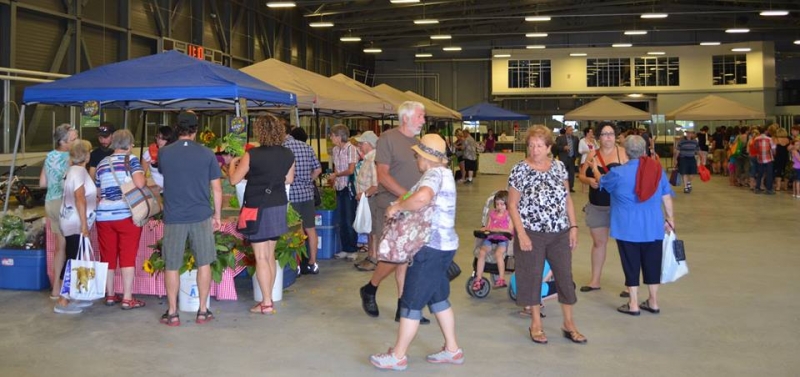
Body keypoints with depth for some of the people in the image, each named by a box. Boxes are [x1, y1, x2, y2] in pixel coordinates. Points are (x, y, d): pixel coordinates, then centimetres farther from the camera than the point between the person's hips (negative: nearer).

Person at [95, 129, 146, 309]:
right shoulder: (131, 159, -2)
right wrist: (145, 179, 4)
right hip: (126, 214, -4)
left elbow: (98, 191, 16)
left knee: (108, 256, 11)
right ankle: (127, 299, 0)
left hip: (104, 215, 5)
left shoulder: (102, 163, 12)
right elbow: (139, 183, -17)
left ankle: (110, 296, 21)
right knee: (128, 256, 0)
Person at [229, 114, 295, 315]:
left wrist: (233, 164, 12)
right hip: (278, 207, 5)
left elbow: (234, 180, -7)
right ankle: (268, 299, 23)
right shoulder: (288, 154, -1)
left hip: (258, 208, -5)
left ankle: (267, 304, 4)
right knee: (270, 255, 16)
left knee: (261, 257, 1)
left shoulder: (252, 155, -16)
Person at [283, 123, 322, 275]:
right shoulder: (307, 147, 8)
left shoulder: (282, 147, -9)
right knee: (310, 229, 10)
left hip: (292, 194, -5)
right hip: (307, 193, 5)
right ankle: (312, 263, 17)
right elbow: (318, 169, 11)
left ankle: (297, 264, 7)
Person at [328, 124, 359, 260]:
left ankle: (352, 250, 10)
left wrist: (336, 175, -5)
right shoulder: (335, 150, 9)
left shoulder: (351, 149, -13)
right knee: (342, 221, 11)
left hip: (349, 188, -7)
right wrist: (332, 179, 4)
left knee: (350, 220, 0)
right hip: (339, 188, 7)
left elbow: (351, 170, -15)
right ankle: (345, 249, 20)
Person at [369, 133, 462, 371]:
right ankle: (452, 350, 24)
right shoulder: (443, 173, 16)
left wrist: (398, 206, -25)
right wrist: (404, 204, 11)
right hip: (443, 245, 10)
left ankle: (398, 356, 7)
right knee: (438, 298, 17)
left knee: (411, 302, -2)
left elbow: (422, 197, -38)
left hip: (432, 247, -10)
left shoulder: (434, 174, -17)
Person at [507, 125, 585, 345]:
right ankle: (536, 324, 22)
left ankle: (569, 324, 21)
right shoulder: (520, 170, -8)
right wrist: (521, 234, -13)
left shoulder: (559, 167, 3)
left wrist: (573, 227, 3)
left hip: (560, 234, 4)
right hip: (532, 234, -3)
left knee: (565, 276, 8)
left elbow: (568, 199, 9)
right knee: (532, 277, 6)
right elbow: (512, 206, -7)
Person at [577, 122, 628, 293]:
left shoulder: (622, 152, -7)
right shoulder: (592, 154, 7)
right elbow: (581, 175, 11)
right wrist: (589, 180, -10)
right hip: (596, 205, 5)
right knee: (598, 242, 16)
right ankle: (595, 280, 28)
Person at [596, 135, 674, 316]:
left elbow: (602, 182, 11)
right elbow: (666, 197, 3)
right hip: (652, 226, 3)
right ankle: (653, 302, 22)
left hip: (628, 227, -3)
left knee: (631, 264, 5)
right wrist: (670, 217, 15)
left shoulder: (618, 173, -10)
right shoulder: (658, 169, -2)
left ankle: (633, 305, 10)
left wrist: (595, 168, 30)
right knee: (652, 263, 12)